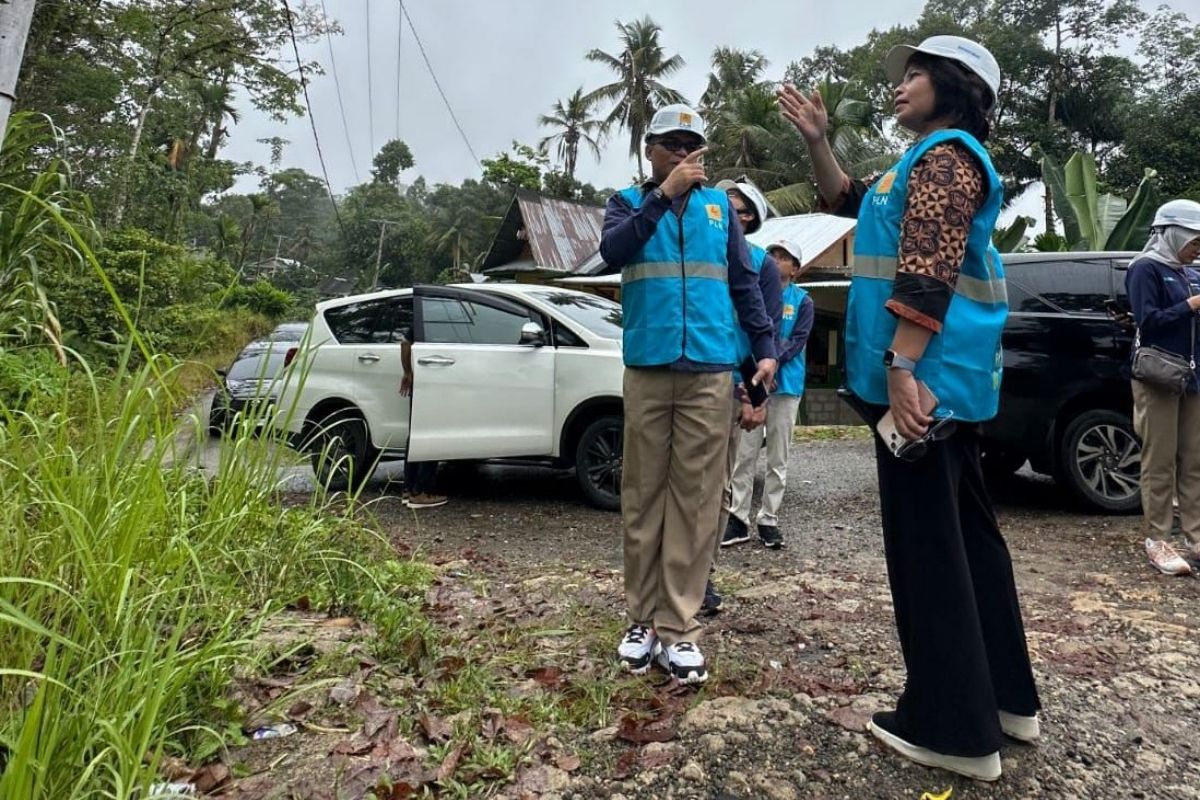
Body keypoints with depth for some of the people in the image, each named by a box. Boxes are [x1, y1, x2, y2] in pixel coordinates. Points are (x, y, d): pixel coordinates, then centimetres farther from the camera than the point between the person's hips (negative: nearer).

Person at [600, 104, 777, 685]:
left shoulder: (719, 205, 15)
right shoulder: (629, 202, 11)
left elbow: (744, 281, 14)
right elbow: (612, 251, -9)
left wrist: (764, 347, 5)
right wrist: (664, 195, -16)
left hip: (711, 371, 1)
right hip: (646, 370, 0)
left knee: (696, 498, -2)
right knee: (643, 496, 3)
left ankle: (679, 627, 4)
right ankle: (642, 618, 13)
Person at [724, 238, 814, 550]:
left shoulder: (803, 301, 6)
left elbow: (797, 341, -3)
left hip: (786, 384, 0)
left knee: (778, 459, 4)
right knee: (744, 455, -1)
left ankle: (769, 520, 12)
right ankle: (738, 518, 5)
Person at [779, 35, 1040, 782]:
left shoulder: (945, 155, -9)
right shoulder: (936, 161, 22)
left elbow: (927, 275, -21)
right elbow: (850, 202, 32)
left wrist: (901, 365, -26)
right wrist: (818, 140, 22)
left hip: (926, 377, -11)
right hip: (950, 380, 11)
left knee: (925, 546, -5)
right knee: (965, 533, 14)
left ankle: (953, 726, 5)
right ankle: (1005, 696, 26)